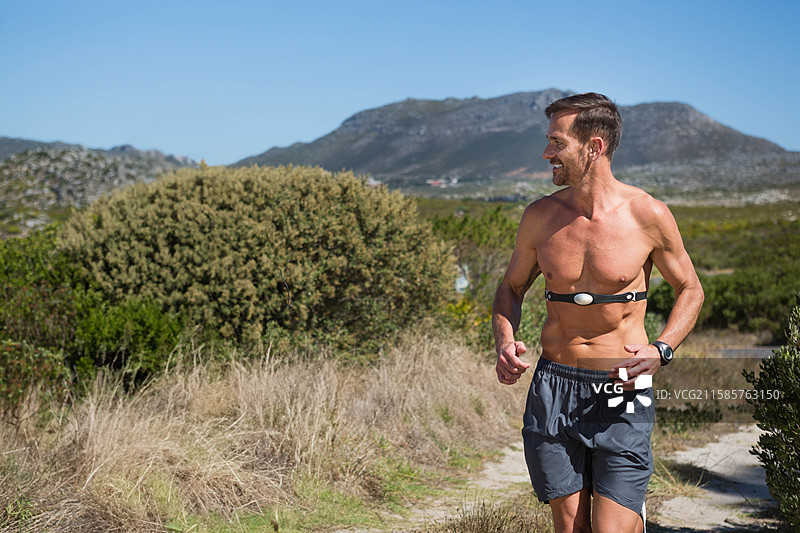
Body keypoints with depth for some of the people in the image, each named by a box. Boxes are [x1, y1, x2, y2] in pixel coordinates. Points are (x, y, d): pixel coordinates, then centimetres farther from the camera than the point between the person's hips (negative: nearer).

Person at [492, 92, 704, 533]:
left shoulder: (649, 215, -6)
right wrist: (505, 343, -4)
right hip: (553, 387, 3)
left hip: (622, 395, -3)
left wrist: (661, 349, -10)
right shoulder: (541, 216, 1)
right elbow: (512, 287, 15)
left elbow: (689, 288, 7)